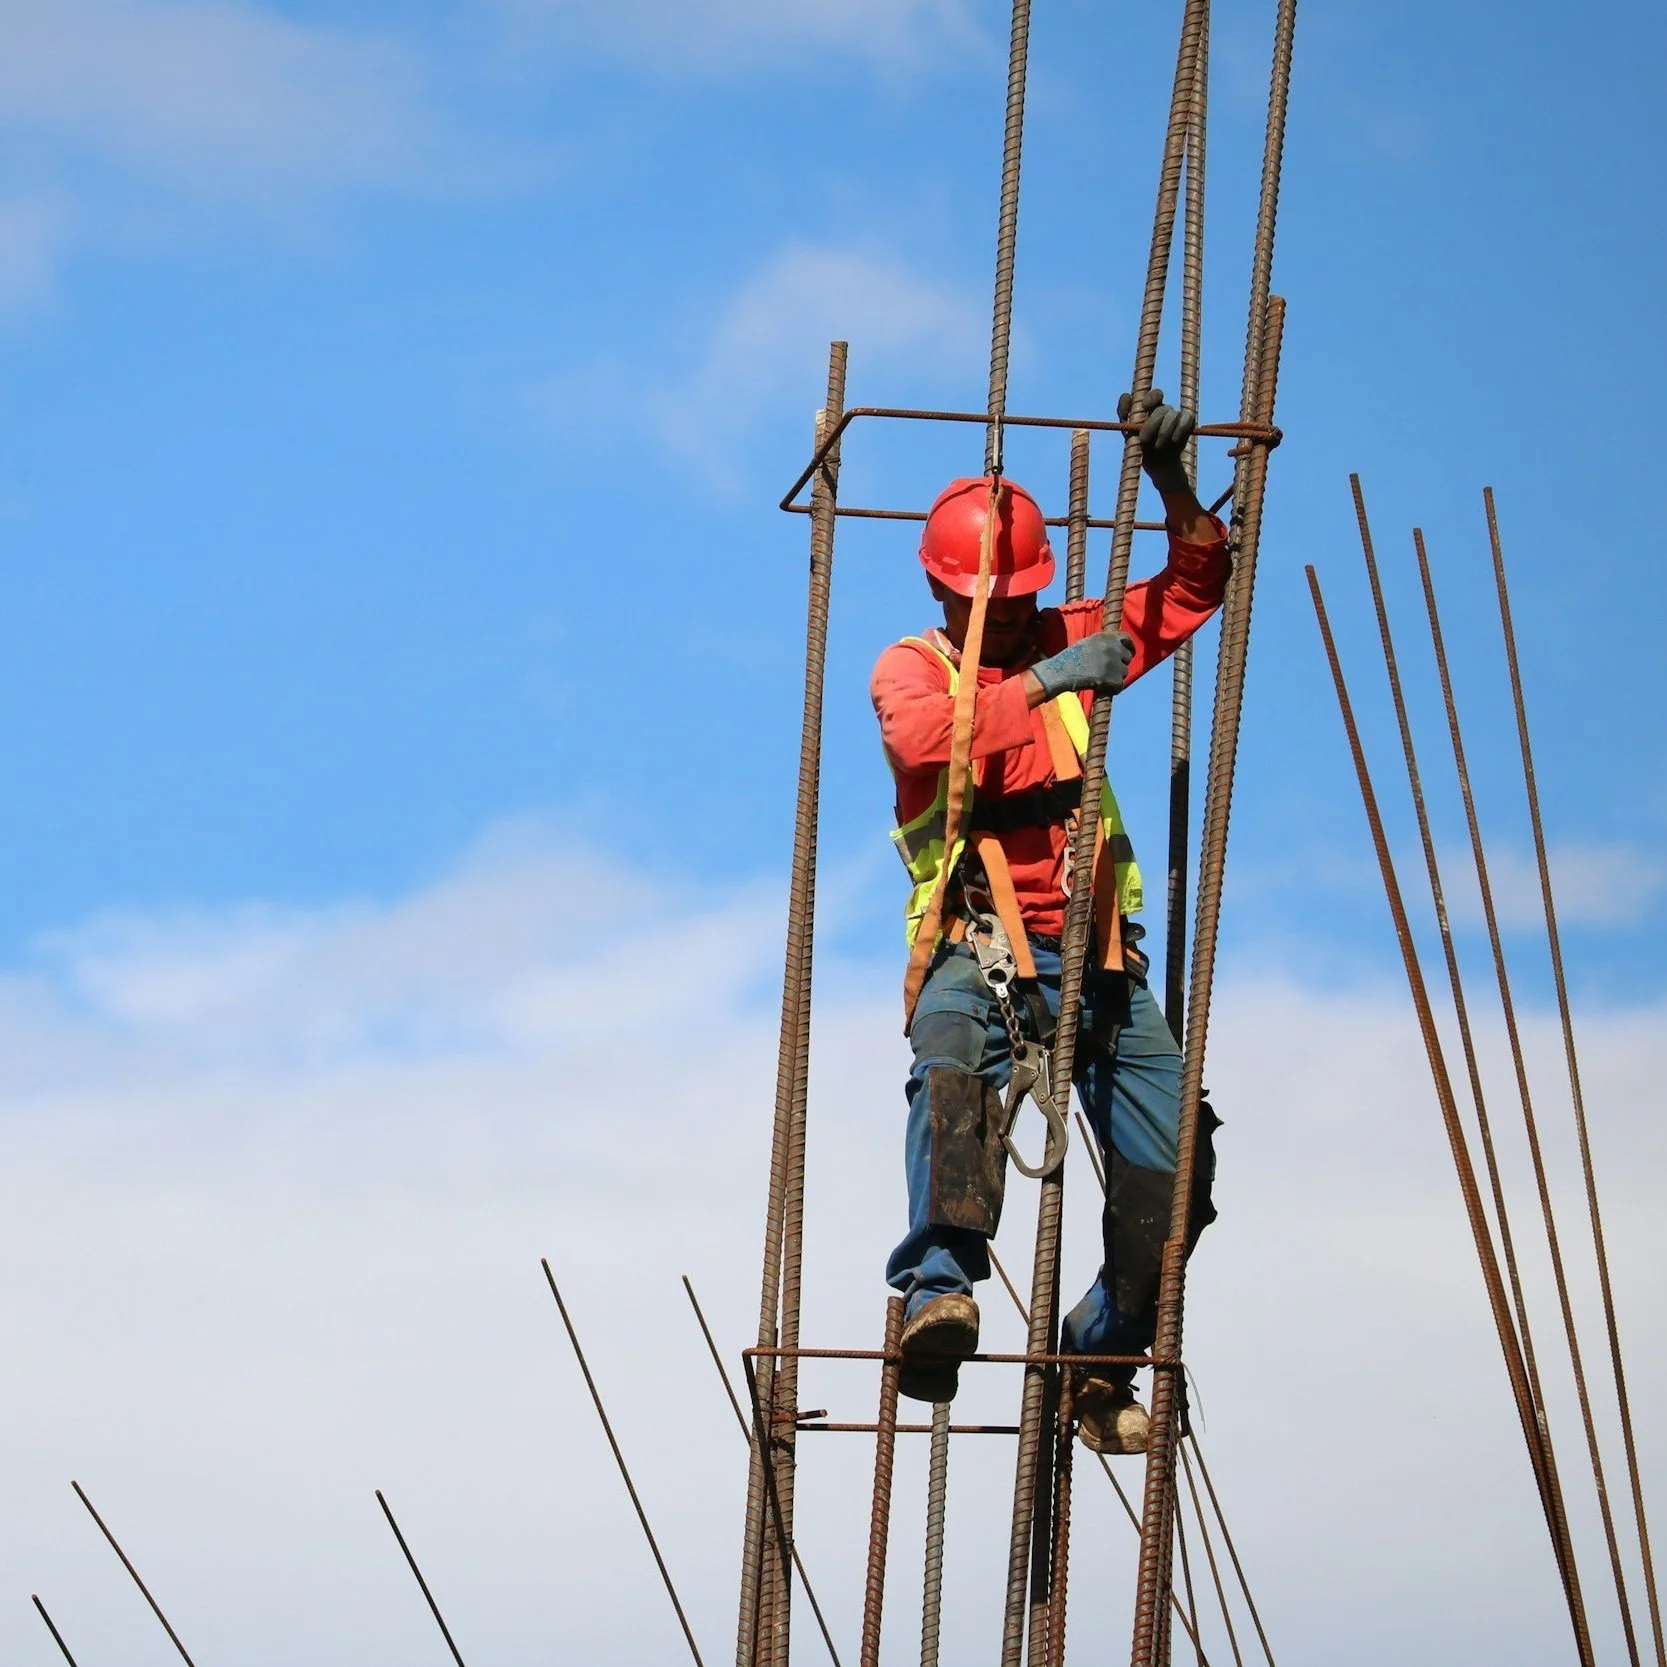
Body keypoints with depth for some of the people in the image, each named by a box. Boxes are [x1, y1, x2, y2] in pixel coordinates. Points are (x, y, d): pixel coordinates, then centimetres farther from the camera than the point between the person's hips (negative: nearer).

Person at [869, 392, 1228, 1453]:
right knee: (954, 1068, -38)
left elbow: (1194, 591, 15)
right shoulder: (913, 666, 6)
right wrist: (1042, 683, -22)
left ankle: (1102, 1361, 10)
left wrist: (1173, 486, -1)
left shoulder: (1069, 642, 17)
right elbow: (923, 737, -18)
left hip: (1093, 946, 4)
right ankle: (941, 1287, -52)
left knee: (1172, 1159, -7)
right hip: (978, 942, -4)